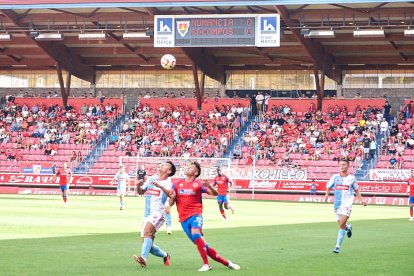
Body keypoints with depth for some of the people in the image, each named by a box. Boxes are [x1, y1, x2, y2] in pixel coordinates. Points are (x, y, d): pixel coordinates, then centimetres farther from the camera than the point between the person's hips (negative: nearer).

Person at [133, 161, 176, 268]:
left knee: (147, 231, -34)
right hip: (147, 214, 8)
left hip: (158, 214, -8)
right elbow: (141, 192, 26)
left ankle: (143, 258, -48)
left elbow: (170, 194, -23)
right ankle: (165, 256, 31)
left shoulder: (167, 183, -3)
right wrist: (138, 186, 3)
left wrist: (160, 186, -40)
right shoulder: (151, 179, 17)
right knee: (148, 245, 8)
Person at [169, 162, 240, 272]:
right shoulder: (176, 184, 11)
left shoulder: (198, 184, 4)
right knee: (203, 246, 1)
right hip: (183, 218, 3)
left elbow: (215, 194, 0)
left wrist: (209, 186, -21)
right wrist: (172, 197, -12)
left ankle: (206, 264, -30)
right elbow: (171, 203, 11)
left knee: (195, 233, -34)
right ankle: (226, 263, 12)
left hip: (195, 214, -3)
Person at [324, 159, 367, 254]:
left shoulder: (352, 178, 2)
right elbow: (329, 187, 12)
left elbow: (356, 190, 16)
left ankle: (338, 246, -15)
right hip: (337, 203, 3)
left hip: (347, 204, -3)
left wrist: (361, 200, 8)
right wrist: (327, 194, -7)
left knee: (342, 223, -18)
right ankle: (348, 227, 50)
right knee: (341, 224, 11)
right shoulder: (335, 177, 4)